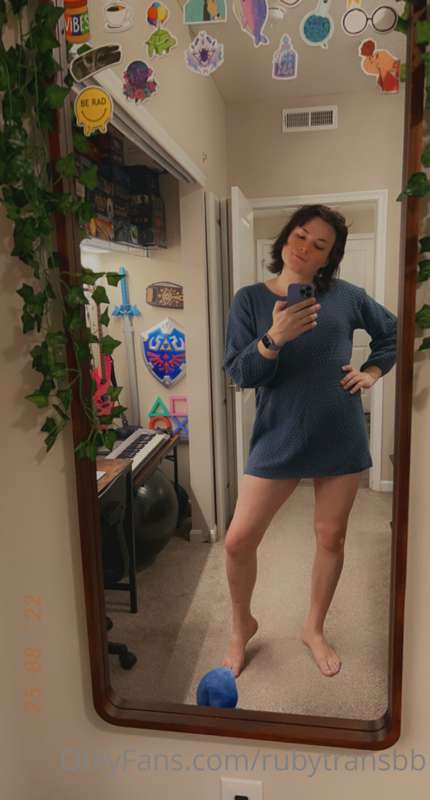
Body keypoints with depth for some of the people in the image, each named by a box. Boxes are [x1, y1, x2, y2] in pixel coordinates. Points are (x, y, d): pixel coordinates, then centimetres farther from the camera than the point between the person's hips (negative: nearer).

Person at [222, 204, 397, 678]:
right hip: (278, 439, -1)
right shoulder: (250, 299, -2)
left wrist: (372, 372, 5)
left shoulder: (345, 296, 2)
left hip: (341, 439, 2)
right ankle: (242, 625, 30)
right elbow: (238, 374, -10)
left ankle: (314, 630, 37)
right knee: (238, 541, 0)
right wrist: (274, 338, -26)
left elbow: (393, 332, 18)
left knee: (331, 538, 12)